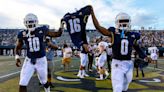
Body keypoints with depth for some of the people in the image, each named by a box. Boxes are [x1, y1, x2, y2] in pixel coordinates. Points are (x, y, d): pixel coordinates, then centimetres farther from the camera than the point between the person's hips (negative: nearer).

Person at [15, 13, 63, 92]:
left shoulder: (42, 30, -9)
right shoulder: (22, 34, -6)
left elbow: (56, 34, 3)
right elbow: (18, 47, 9)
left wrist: (61, 27, -14)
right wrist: (17, 57, -5)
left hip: (41, 60, 0)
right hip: (29, 60, 1)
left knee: (44, 81, 17)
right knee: (22, 84, -7)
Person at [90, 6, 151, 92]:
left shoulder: (133, 35, 1)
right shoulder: (113, 33, -9)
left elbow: (137, 47, 19)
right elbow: (98, 27, -15)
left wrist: (144, 56, 13)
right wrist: (92, 14, -20)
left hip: (128, 64, 4)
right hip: (117, 63, -4)